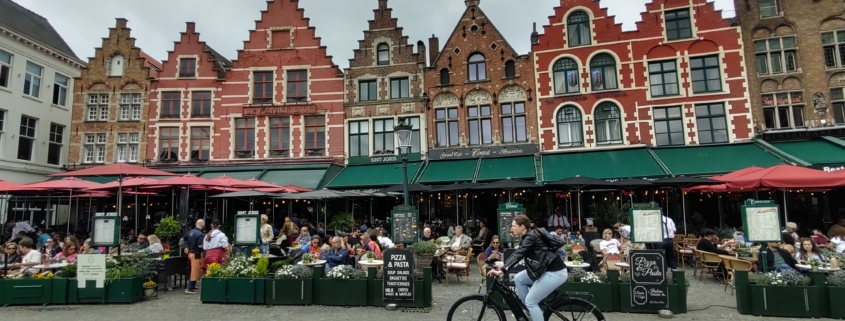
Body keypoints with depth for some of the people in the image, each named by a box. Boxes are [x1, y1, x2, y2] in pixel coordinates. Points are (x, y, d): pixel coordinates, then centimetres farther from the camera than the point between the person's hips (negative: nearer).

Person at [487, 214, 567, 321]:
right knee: (518, 279, 8)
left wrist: (503, 267, -36)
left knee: (530, 301, -6)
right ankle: (533, 312, 16)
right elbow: (517, 253, 9)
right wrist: (501, 268, 1)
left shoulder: (531, 236, -17)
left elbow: (519, 254, -29)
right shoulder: (526, 236, 11)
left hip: (555, 272, -9)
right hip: (546, 269, 9)